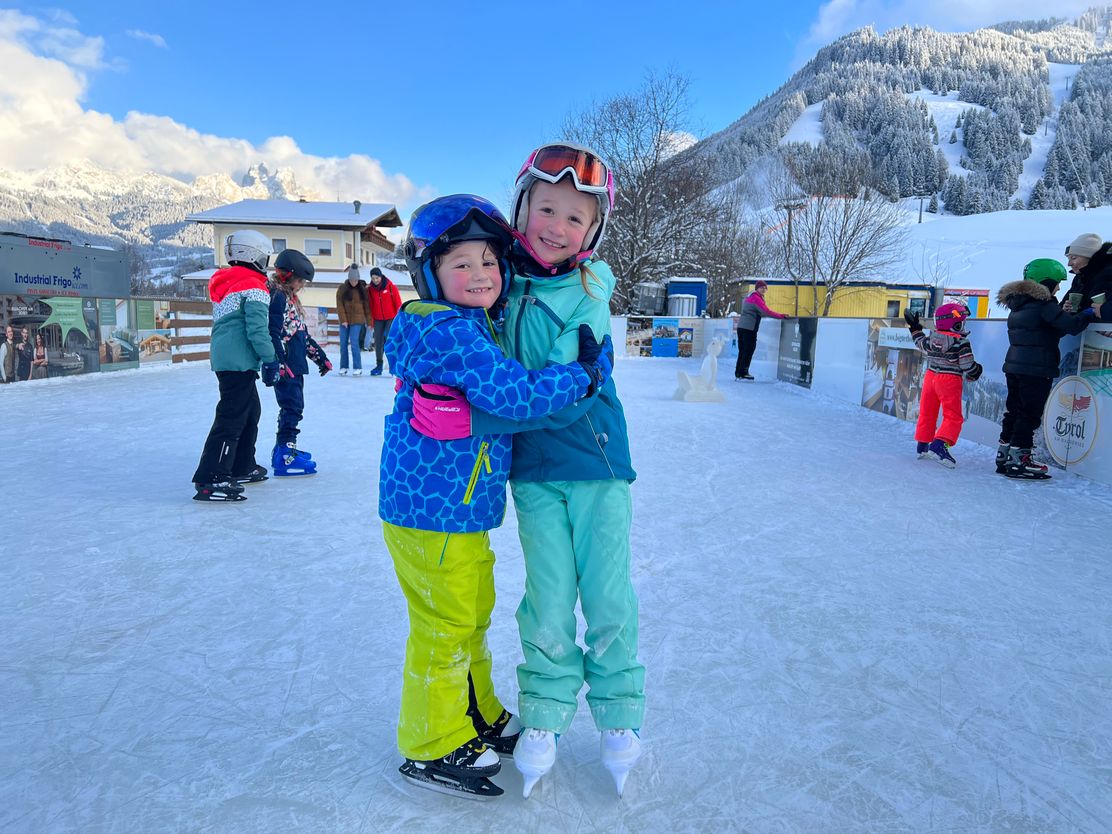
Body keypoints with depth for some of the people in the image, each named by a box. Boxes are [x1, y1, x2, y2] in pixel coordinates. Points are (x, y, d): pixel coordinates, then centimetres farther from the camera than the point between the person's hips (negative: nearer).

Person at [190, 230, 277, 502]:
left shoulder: (225, 284, 19)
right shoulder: (254, 287, -9)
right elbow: (257, 329, -17)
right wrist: (271, 361, -12)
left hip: (223, 358, 10)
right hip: (239, 362, -10)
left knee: (251, 412, 20)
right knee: (232, 418, -11)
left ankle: (242, 468, 29)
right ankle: (210, 480, -14)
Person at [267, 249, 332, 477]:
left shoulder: (290, 298, 21)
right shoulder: (277, 296, -12)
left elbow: (302, 334, 26)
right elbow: (273, 334, -21)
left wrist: (320, 356, 26)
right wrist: (278, 364, -28)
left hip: (295, 365, 10)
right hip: (285, 367, -10)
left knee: (292, 407, 16)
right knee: (292, 407, -10)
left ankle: (284, 449, 27)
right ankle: (285, 457, -9)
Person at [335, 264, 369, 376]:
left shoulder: (363, 289, 2)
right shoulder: (342, 288, 1)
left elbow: (367, 306, 4)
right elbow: (339, 305, -3)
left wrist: (369, 321, 1)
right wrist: (343, 320, -11)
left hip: (357, 320, -2)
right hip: (344, 320, 2)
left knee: (354, 343, -10)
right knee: (343, 344, 4)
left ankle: (358, 368, -4)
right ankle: (343, 367, 13)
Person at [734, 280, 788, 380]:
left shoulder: (749, 296, 20)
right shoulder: (756, 298, -10)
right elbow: (766, 311, -18)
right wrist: (781, 316, -16)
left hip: (741, 326, 9)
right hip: (749, 328, -9)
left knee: (742, 350, 12)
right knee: (749, 350, -4)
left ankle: (738, 373, 14)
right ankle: (743, 373, -4)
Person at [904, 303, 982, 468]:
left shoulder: (931, 339, 2)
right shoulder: (961, 343, -14)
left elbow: (921, 344, 25)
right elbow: (968, 367, -13)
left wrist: (915, 328, 39)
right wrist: (976, 371, 9)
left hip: (930, 377, 6)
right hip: (950, 381, -6)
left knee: (927, 412, 16)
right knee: (953, 417, -3)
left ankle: (922, 444, 26)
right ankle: (939, 445, -21)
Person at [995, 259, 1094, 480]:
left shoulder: (1019, 304, 14)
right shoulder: (1044, 304, -12)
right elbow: (1072, 326, -17)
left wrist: (1065, 314, 12)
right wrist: (1088, 313, 0)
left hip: (1014, 365, 9)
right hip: (1036, 369, -9)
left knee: (1014, 410, 14)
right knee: (1030, 414, -4)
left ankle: (1004, 455, 18)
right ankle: (1018, 460, -4)